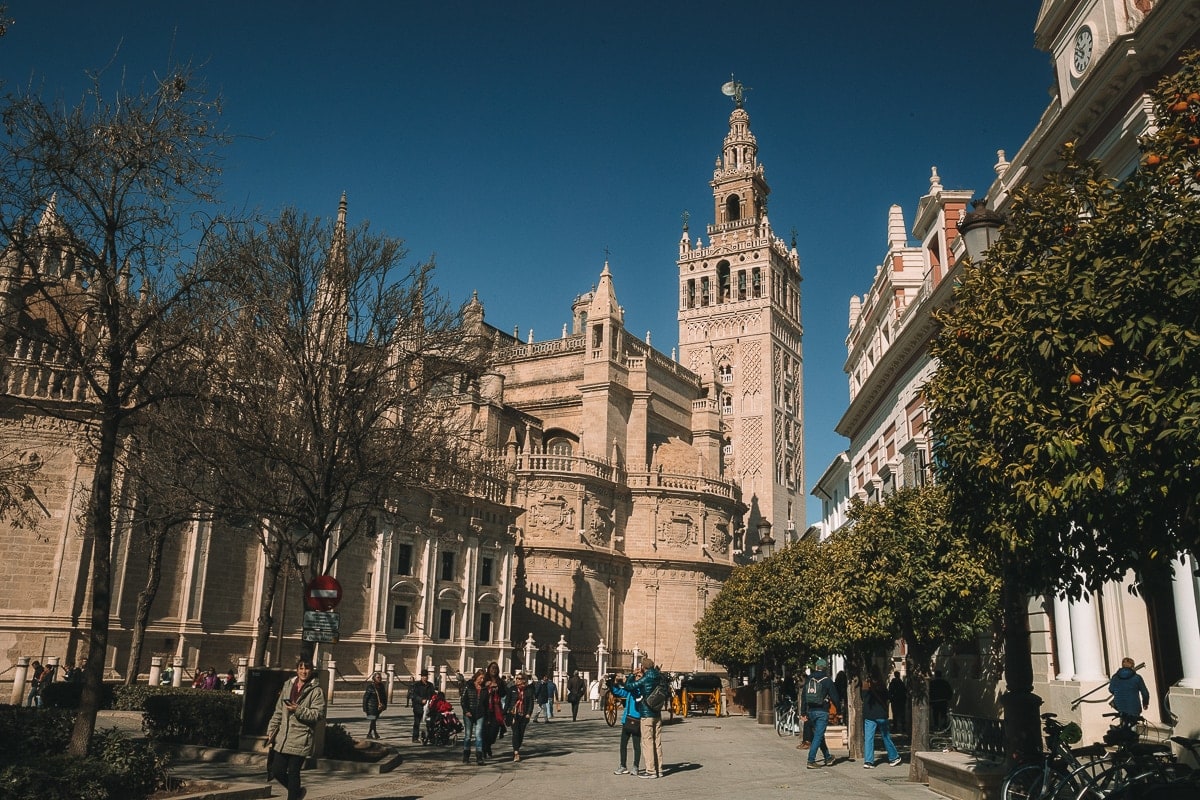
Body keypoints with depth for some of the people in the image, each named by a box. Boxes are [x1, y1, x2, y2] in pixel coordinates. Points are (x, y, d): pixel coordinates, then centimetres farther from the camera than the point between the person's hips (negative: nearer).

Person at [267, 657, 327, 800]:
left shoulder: (316, 691, -6)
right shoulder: (288, 686, 11)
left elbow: (318, 715, -12)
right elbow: (278, 711, 16)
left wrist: (298, 710, -21)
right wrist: (272, 730, 10)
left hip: (301, 739, -5)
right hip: (283, 738, 5)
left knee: (293, 773, -2)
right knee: (277, 771, 7)